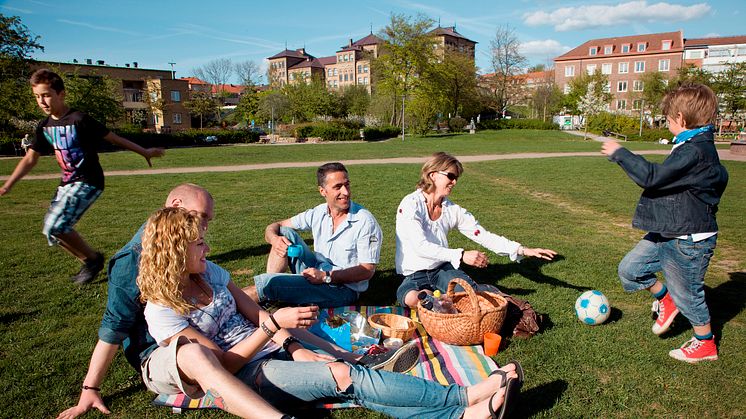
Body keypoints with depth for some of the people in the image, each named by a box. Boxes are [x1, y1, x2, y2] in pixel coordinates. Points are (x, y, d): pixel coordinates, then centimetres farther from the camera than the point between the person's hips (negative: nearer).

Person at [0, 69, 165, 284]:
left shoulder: (79, 120, -14)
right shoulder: (45, 126, 8)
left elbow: (112, 137, -8)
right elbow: (30, 159, 10)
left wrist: (144, 152, -5)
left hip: (88, 182, -9)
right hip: (67, 183, 9)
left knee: (55, 225, -21)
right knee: (51, 229, 8)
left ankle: (93, 258, 1)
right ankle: (89, 265, 22)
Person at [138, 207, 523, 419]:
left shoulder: (208, 272, 6)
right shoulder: (162, 311, -13)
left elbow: (256, 314, 5)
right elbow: (226, 364, -14)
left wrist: (296, 350, -7)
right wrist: (274, 323, -22)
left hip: (273, 350, 6)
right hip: (246, 376, -6)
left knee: (347, 379, -16)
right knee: (342, 376, -23)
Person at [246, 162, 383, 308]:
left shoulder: (365, 222, -16)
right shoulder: (318, 214, 1)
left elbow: (368, 270, -17)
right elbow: (274, 227, 6)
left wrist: (326, 277, -26)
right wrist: (274, 239, -20)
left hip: (343, 289, -6)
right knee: (285, 233, -7)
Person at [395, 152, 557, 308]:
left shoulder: (453, 209, 0)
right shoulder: (410, 204, -15)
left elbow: (484, 236, 1)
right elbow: (420, 246, -25)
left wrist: (522, 250, -8)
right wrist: (461, 255, -32)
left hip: (442, 268, 3)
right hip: (414, 275, -3)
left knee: (473, 292, -26)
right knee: (411, 299, -35)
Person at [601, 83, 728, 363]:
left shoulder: (696, 152, -26)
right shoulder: (697, 146, 7)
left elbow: (651, 177, -32)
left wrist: (619, 154, -22)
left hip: (688, 241, -9)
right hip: (668, 234, 9)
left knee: (687, 293, 9)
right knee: (630, 269, 10)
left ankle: (705, 345, 32)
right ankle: (665, 299, 32)